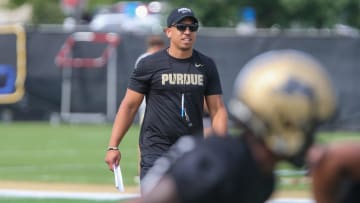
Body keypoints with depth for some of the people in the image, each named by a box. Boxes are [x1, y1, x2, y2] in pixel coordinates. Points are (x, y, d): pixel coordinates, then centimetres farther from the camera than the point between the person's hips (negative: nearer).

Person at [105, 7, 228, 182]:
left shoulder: (206, 66, 7)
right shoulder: (149, 64, -2)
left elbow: (217, 109, 8)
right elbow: (129, 106, 0)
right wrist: (113, 146, -6)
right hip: (156, 151, -4)